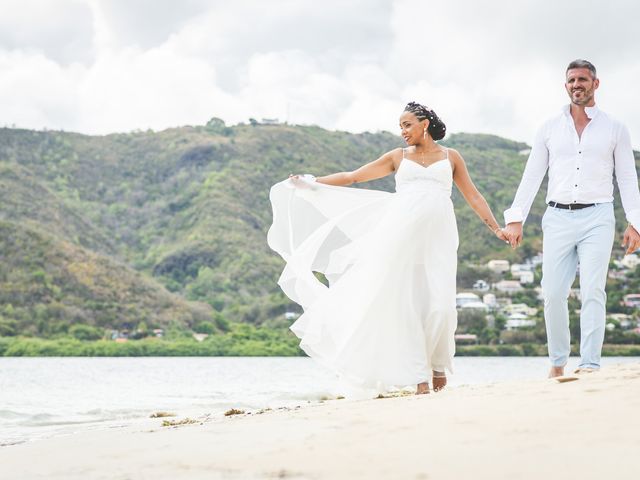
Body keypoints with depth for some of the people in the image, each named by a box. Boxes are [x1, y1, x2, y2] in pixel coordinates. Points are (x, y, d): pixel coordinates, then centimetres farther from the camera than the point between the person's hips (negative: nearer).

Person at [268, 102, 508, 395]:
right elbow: (352, 177, 16)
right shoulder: (398, 157, 16)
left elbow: (473, 197, 18)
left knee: (440, 306, -10)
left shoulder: (450, 157, 16)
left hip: (437, 236, -1)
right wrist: (312, 184, 11)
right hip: (403, 234, 1)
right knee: (406, 303, -8)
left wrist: (496, 228, 10)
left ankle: (437, 364, 14)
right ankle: (418, 374, -3)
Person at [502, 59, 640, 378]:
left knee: (593, 291, -10)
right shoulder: (550, 129, 12)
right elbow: (532, 176, 9)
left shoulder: (614, 129, 8)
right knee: (553, 294, -4)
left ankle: (590, 365, -11)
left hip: (597, 218, -2)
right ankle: (557, 362, 10)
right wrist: (515, 218, 0)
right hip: (558, 219, 2)